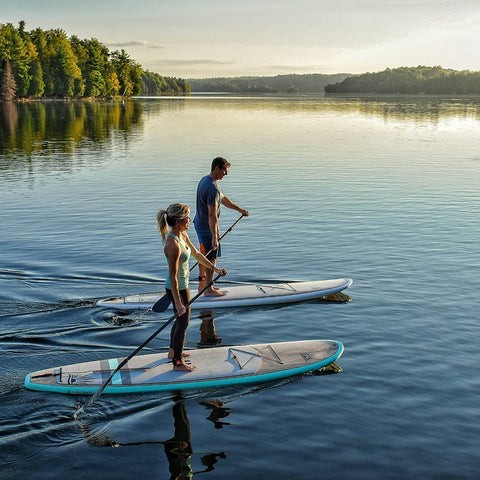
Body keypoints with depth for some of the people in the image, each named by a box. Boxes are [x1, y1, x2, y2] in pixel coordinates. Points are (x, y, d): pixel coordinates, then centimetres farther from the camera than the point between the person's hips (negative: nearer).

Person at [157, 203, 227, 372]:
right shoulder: (173, 245, -30)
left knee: (181, 319, 25)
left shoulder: (182, 234, -2)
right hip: (177, 288, -10)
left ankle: (173, 351, 45)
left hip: (183, 284, 10)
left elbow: (196, 254, 13)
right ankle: (178, 363, 22)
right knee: (183, 323, 5)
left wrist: (215, 268, 14)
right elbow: (173, 277, -27)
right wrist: (178, 302, -23)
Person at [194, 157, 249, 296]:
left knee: (205, 255, 20)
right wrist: (214, 238, -30)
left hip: (199, 223, 10)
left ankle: (202, 283, 33)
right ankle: (208, 289, 11)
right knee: (212, 257, 2)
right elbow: (212, 215, -29)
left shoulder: (205, 180, 8)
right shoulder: (213, 188, -25)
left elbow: (223, 199, 19)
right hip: (207, 227, -10)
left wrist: (240, 209, 25)